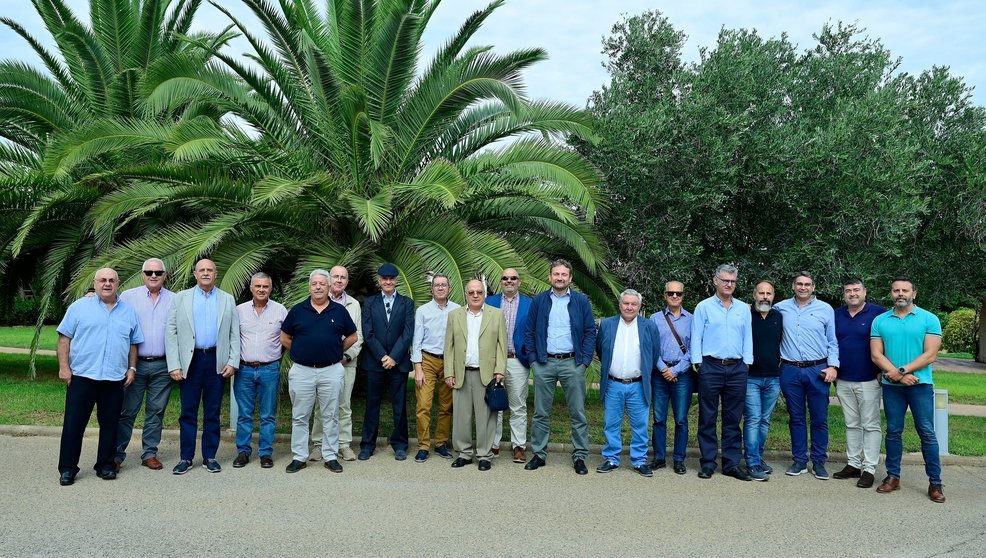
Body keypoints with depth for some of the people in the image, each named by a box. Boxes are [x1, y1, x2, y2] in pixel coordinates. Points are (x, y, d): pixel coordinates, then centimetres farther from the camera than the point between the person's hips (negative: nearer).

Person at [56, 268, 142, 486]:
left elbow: (133, 343, 14)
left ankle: (105, 465, 19)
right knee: (73, 423, 2)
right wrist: (63, 366, -6)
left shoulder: (129, 311, 10)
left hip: (115, 378, 2)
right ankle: (67, 468, 12)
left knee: (110, 424, 8)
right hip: (82, 376, -2)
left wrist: (132, 368, 6)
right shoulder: (80, 307, 3)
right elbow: (64, 337, 1)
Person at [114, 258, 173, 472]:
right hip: (135, 363, -1)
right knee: (127, 411, 2)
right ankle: (117, 454, 11)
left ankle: (149, 454, 18)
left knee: (156, 411, 8)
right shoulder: (128, 296, 4)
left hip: (162, 366, 1)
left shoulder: (174, 300, 6)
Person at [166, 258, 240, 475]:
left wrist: (233, 362, -4)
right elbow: (171, 332, 2)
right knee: (188, 412, 4)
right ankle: (186, 457, 12)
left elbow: (234, 334, 6)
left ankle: (210, 456, 15)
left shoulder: (228, 299, 10)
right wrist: (174, 365, -6)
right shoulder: (181, 298, 7)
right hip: (190, 361, 0)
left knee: (213, 412, 7)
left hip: (217, 361, 1)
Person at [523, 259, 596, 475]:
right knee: (541, 413, 7)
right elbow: (529, 332, 8)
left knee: (577, 413, 3)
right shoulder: (538, 301, 6)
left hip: (572, 363, -1)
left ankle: (579, 456, 13)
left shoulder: (581, 301, 3)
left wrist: (585, 360, -6)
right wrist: (533, 358, -1)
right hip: (544, 363, 1)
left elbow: (590, 332, 2)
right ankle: (539, 454, 17)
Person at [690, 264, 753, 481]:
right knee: (707, 418, 1)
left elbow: (748, 338, 13)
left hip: (737, 369, 3)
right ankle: (708, 463, 9)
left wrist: (746, 363, 4)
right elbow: (696, 338, 1)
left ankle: (731, 463, 14)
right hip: (710, 367, -3)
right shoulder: (704, 307, 3)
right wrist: (698, 363, -5)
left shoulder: (743, 309, 12)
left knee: (733, 419, 7)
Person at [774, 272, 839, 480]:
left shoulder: (825, 309, 4)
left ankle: (819, 462, 16)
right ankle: (799, 460, 19)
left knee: (819, 419, 4)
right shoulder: (781, 307, 5)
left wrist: (833, 366, -5)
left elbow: (833, 342, 5)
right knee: (796, 418, 9)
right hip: (790, 371, 1)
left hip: (818, 371, -1)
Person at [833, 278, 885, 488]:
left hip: (868, 381, -5)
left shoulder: (879, 313, -6)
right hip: (843, 380, 5)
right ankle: (853, 464, 20)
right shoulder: (837, 315, 9)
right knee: (851, 425, 12)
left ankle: (869, 469, 6)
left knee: (870, 425, 1)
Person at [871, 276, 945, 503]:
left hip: (920, 384, -2)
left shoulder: (929, 319, -2)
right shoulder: (880, 321, 5)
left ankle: (935, 482, 8)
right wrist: (898, 374, -13)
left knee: (927, 433, 0)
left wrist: (899, 371, -14)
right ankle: (893, 477, 18)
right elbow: (876, 355, 0)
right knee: (893, 432, 9)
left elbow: (930, 355, -9)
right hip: (891, 387, 2)